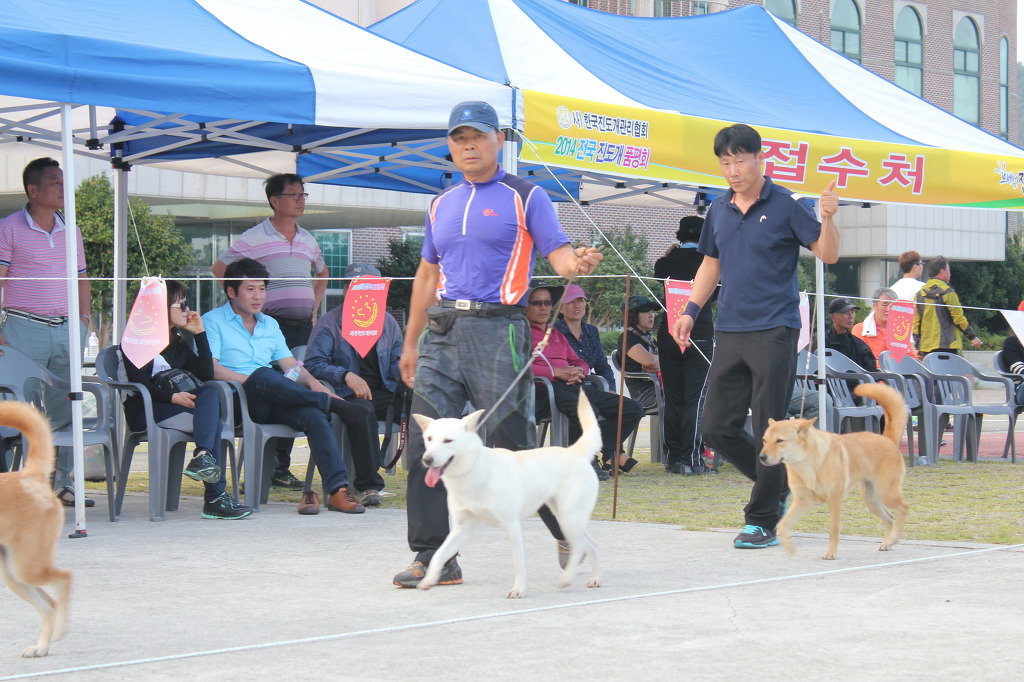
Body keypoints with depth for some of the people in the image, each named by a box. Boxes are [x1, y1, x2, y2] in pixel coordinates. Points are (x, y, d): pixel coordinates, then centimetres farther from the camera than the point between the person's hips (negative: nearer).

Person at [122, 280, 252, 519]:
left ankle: (202, 458, -38)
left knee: (211, 391, -24)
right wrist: (173, 397, -25)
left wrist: (199, 333, 10)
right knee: (213, 421, -26)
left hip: (172, 408, 7)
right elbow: (138, 382, -13)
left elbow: (206, 374, 12)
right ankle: (215, 498, -37)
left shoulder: (177, 342, 22)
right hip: (144, 412, -7)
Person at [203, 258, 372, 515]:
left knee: (312, 414, -28)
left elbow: (291, 366, 19)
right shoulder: (213, 321, 8)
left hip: (272, 405, 5)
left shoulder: (270, 325, 26)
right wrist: (252, 380, -18)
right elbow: (212, 369, -7)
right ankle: (332, 403, -20)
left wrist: (312, 383, -3)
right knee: (263, 376, -37)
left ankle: (337, 489, -41)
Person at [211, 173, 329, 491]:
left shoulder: (308, 240, 17)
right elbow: (219, 269, -1)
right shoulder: (254, 238, -2)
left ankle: (281, 466, 11)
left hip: (303, 325, 6)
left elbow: (321, 274, 34)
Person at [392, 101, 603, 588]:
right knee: (424, 445, -3)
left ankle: (568, 532, 14)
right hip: (442, 330, 6)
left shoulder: (524, 197, 4)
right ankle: (434, 557, 3)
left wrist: (577, 263, -29)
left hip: (496, 328, -6)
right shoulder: (441, 205, 20)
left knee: (513, 446, -5)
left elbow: (558, 254, -4)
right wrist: (410, 343, 23)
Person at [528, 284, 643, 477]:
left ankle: (604, 452, -13)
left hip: (576, 387, 8)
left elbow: (580, 362, 33)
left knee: (633, 409, -6)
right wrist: (557, 372, -13)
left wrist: (578, 371, 6)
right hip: (545, 390, -8)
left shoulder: (556, 334, 33)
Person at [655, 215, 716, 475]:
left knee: (673, 398, 9)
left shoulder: (665, 262, 1)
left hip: (668, 335, 3)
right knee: (696, 399, -3)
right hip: (700, 334, -3)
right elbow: (715, 295, 3)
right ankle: (692, 459, -8)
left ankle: (675, 458, 10)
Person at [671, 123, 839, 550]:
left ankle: (762, 521, 5)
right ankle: (780, 483, 24)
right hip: (729, 333, 6)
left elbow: (828, 255, -6)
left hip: (774, 331, -6)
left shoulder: (786, 206, -3)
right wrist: (690, 311, 14)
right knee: (716, 428, 4)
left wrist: (827, 218, -24)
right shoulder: (718, 211, 13)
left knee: (769, 430, -3)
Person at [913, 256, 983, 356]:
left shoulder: (919, 294, 9)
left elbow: (915, 322, 10)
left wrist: (918, 345, 17)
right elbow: (959, 318, -8)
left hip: (925, 346, 6)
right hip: (946, 346, -6)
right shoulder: (948, 292, -7)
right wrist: (972, 337, 2)